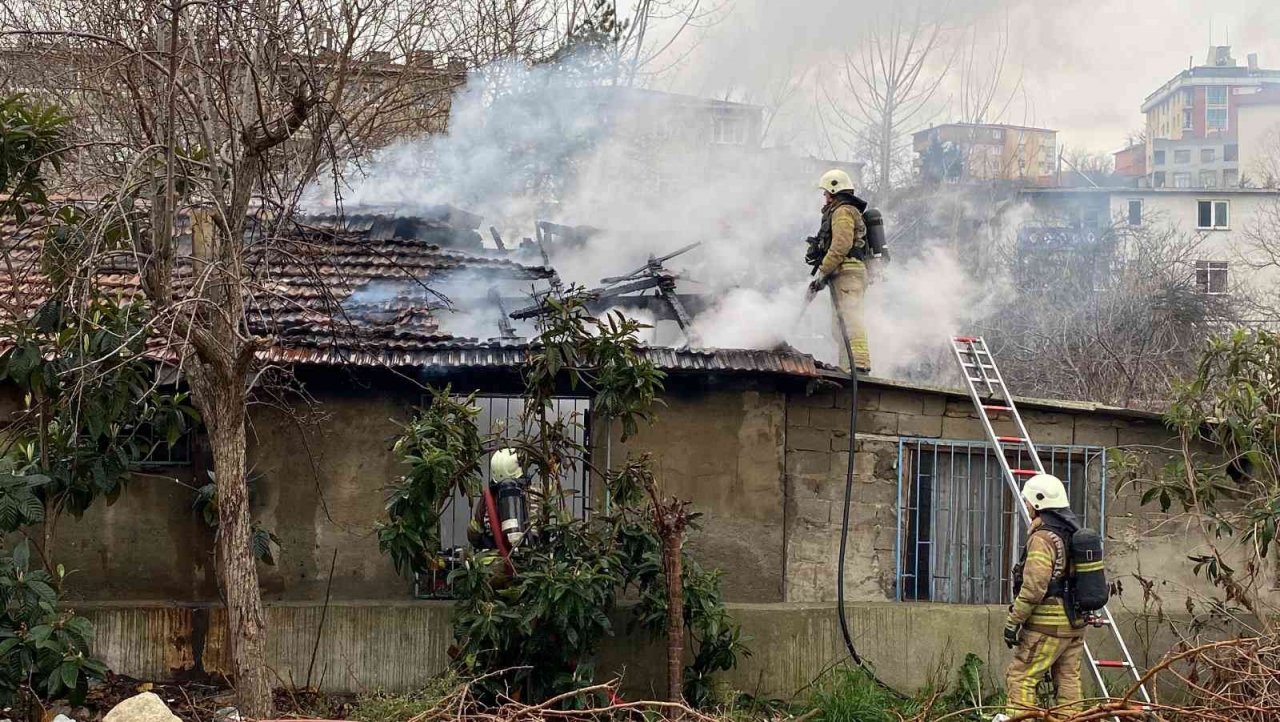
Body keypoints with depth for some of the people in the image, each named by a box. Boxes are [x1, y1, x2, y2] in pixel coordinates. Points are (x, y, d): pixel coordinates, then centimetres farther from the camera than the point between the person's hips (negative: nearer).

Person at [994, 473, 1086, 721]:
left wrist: (1013, 621, -16)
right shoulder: (1075, 532, 12)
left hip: (1048, 625, -9)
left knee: (1020, 677, -4)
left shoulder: (1043, 537, -16)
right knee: (1068, 680, 10)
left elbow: (1034, 587, -22)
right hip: (1076, 623, 9)